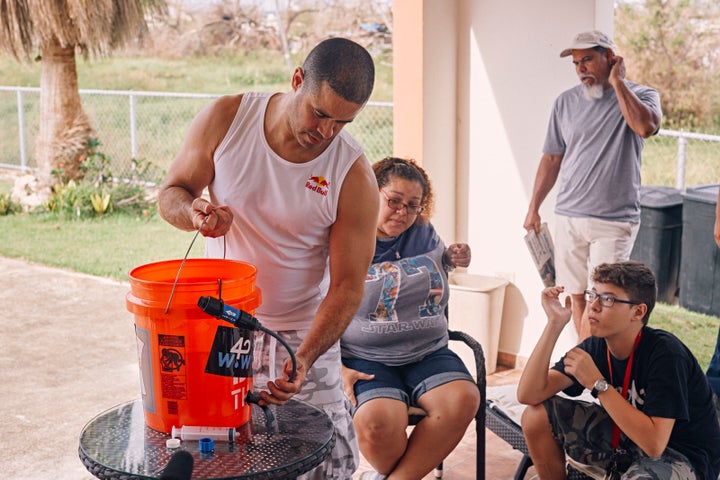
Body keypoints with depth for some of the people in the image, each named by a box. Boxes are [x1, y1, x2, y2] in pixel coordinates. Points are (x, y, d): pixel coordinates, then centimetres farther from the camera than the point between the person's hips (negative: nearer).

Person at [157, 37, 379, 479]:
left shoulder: (355, 177, -16)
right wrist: (193, 212, -26)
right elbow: (170, 194, -1)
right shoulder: (225, 119, -11)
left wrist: (304, 359, -28)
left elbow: (347, 286, -15)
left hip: (301, 331, -1)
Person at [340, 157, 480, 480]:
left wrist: (451, 260, 8)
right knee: (379, 421, -34)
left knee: (463, 399, -26)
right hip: (366, 360, -4)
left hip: (429, 353, 5)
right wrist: (338, 370, -14)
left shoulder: (425, 233, 10)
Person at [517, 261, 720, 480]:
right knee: (537, 415, -7)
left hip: (682, 457, -6)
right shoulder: (595, 346, -7)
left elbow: (654, 443, -32)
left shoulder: (665, 353, -25)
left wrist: (597, 383, -31)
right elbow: (529, 395, -16)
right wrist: (555, 323, -22)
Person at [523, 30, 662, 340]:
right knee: (576, 295, 9)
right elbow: (551, 159, 13)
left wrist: (616, 81, -15)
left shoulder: (641, 96, -1)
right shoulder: (566, 102, 9)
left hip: (615, 220, -3)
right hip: (568, 217, 4)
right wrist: (533, 208, 11)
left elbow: (646, 126, -25)